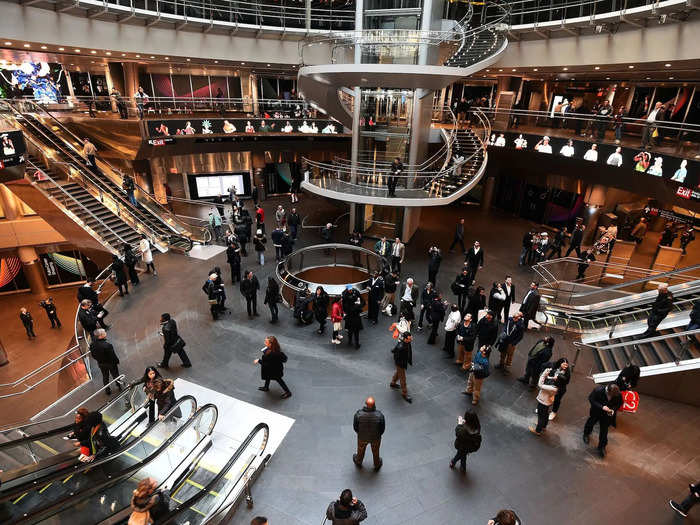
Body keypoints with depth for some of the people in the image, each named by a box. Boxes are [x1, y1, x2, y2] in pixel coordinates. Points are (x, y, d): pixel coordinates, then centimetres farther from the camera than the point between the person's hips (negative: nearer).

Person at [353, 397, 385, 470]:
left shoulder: (358, 414, -31)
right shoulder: (379, 415, -31)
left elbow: (355, 426, -13)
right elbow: (382, 428, -14)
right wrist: (378, 435, 8)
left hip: (362, 437, 0)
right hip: (375, 437, 0)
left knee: (361, 450, 31)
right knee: (375, 451, 29)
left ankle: (358, 462, 58)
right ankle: (377, 465, 55)